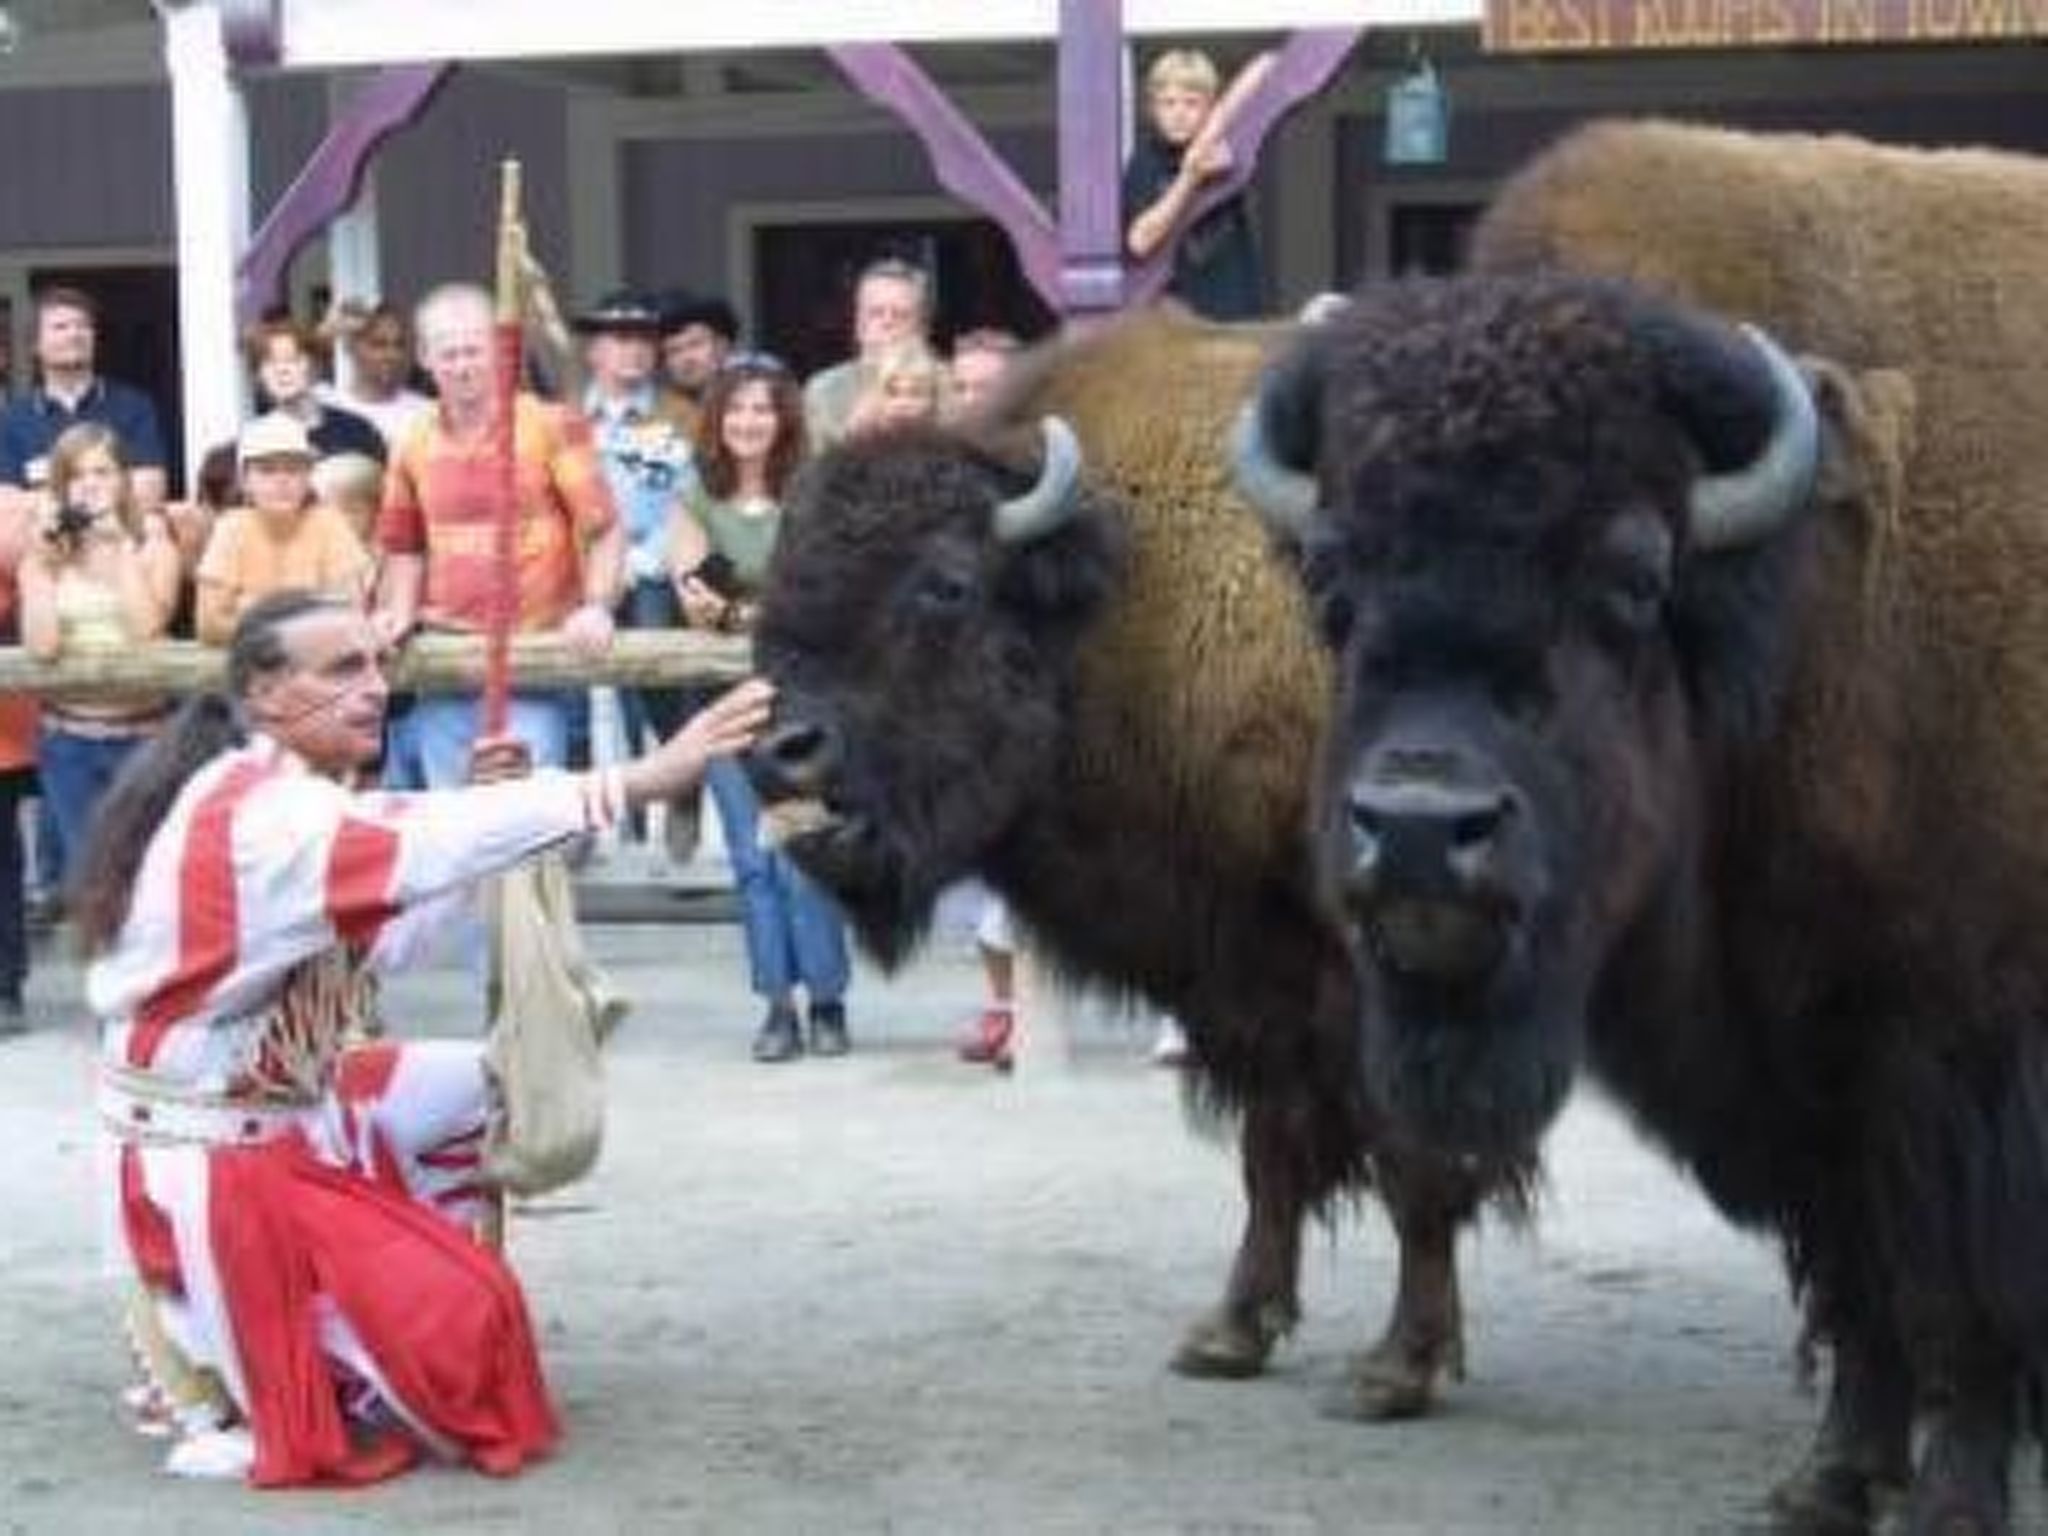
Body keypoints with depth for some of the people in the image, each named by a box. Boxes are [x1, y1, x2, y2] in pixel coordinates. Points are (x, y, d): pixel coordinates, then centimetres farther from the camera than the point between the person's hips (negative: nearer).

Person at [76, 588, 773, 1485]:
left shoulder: (277, 795, 6)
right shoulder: (259, 816, -24)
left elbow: (376, 939, 12)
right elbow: (418, 847, -37)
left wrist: (474, 811, -2)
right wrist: (642, 779, -42)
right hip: (212, 1166, -10)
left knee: (486, 1089, 18)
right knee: (461, 1325, -12)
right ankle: (215, 1379, 3)